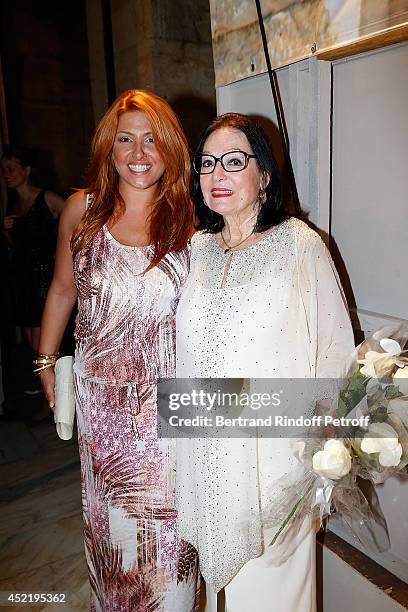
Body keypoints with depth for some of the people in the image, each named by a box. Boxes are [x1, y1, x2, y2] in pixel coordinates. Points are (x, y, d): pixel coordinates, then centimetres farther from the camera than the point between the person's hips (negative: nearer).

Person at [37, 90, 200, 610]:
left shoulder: (188, 219, -4)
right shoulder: (82, 210, 0)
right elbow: (63, 289, 12)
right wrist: (46, 359, 15)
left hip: (167, 394, -1)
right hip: (100, 393, 2)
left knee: (164, 515, 11)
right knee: (109, 514, 17)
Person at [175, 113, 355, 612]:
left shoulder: (301, 246, -11)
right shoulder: (198, 248, 3)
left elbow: (334, 350, -9)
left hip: (274, 449, -4)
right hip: (206, 450, 4)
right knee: (218, 565, 22)